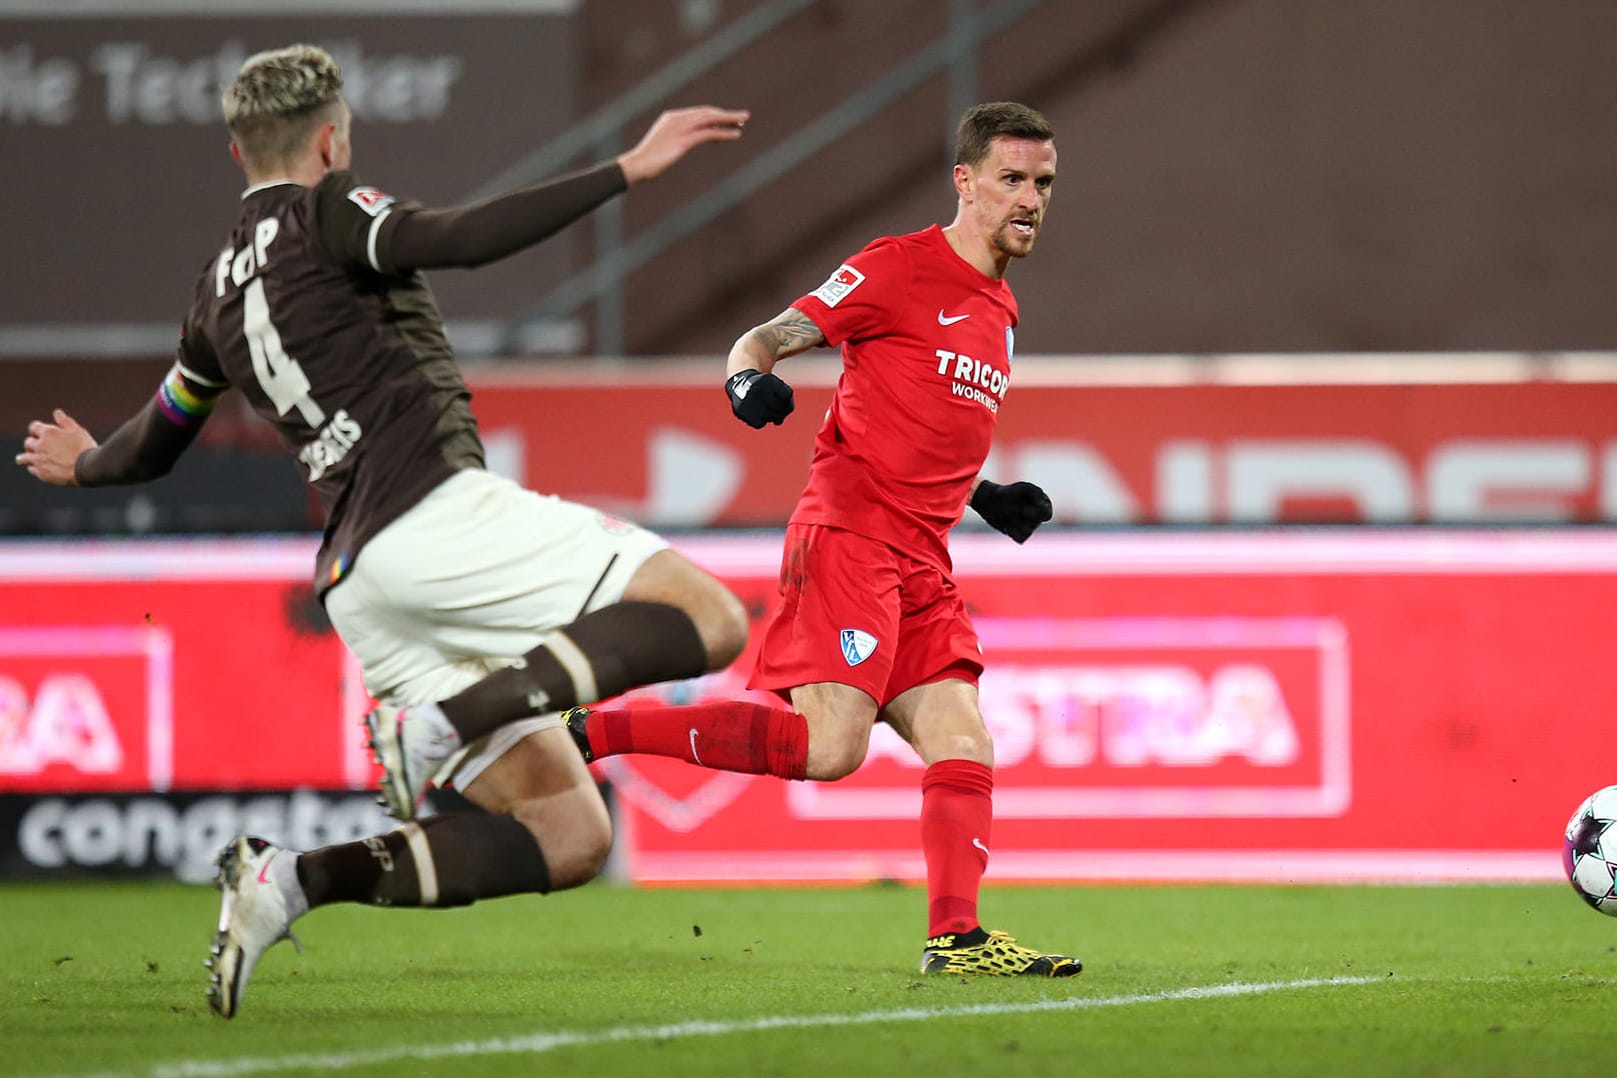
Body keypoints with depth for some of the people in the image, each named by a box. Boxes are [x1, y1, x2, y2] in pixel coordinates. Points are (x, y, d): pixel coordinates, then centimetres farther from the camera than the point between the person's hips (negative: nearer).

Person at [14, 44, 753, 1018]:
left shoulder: (219, 291, 25)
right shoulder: (324, 214, 5)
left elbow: (156, 444, 37)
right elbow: (462, 239, -16)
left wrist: (86, 465, 61)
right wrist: (627, 172, -17)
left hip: (358, 584, 8)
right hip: (437, 514, -8)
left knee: (570, 837, 5)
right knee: (708, 619, -12)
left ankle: (297, 880, -7)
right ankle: (451, 719, -22)